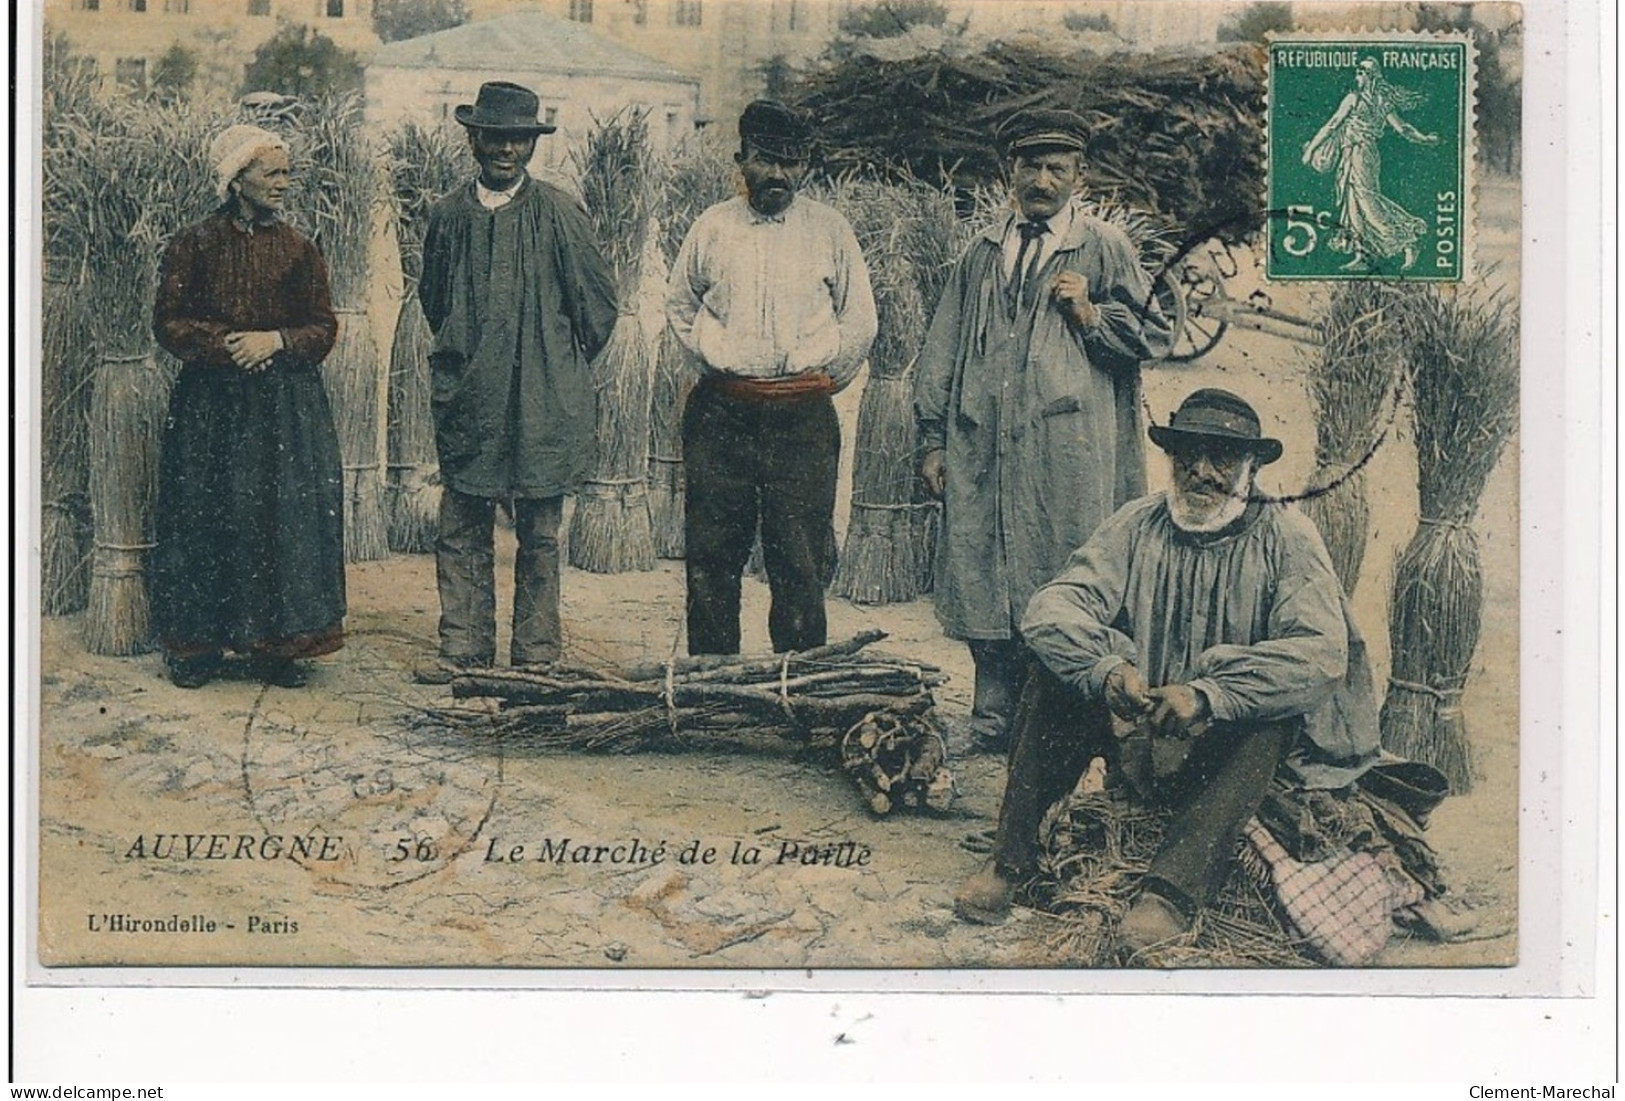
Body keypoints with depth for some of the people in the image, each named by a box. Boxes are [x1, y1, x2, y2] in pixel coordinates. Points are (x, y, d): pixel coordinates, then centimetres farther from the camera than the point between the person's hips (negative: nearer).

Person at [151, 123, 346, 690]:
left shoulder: (297, 248, 7)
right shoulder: (195, 244, 1)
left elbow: (323, 326, 5)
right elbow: (168, 321, -2)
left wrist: (276, 339, -12)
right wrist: (227, 345, -15)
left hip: (287, 403, 2)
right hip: (211, 403, -2)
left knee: (286, 514, -2)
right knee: (207, 514, 0)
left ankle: (274, 643, 7)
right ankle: (197, 645, 10)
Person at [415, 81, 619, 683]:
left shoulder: (559, 214, -5)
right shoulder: (448, 215, 5)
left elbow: (598, 302, 3)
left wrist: (562, 364, 9)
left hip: (541, 402, -3)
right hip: (467, 401, 3)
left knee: (539, 533, 5)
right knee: (461, 531, 5)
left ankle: (535, 655, 14)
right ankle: (464, 648, 14)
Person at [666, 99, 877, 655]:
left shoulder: (828, 229, 4)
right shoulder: (712, 227, 7)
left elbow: (860, 320, 11)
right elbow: (679, 303, 21)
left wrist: (825, 379, 8)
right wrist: (714, 356, 11)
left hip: (803, 420, -1)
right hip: (720, 415, 2)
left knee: (801, 563, 0)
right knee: (711, 555, 5)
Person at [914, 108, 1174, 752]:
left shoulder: (1105, 248, 8)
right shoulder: (983, 254, 19)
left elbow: (1156, 336, 6)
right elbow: (943, 353, 18)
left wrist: (1090, 313, -9)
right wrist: (933, 439, 12)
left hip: (1068, 451, -4)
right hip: (983, 450, 4)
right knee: (983, 579, 2)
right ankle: (994, 719, 10)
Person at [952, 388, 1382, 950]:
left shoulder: (1285, 539, -6)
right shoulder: (1138, 525, 1)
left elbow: (1322, 651, -22)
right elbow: (1051, 608, -12)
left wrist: (1206, 694, -33)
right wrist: (1108, 668, -33)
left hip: (1228, 750, -2)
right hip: (1133, 735, 3)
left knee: (1274, 710, -32)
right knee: (1057, 669, -18)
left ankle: (1174, 890, -37)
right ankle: (1009, 859, -18)